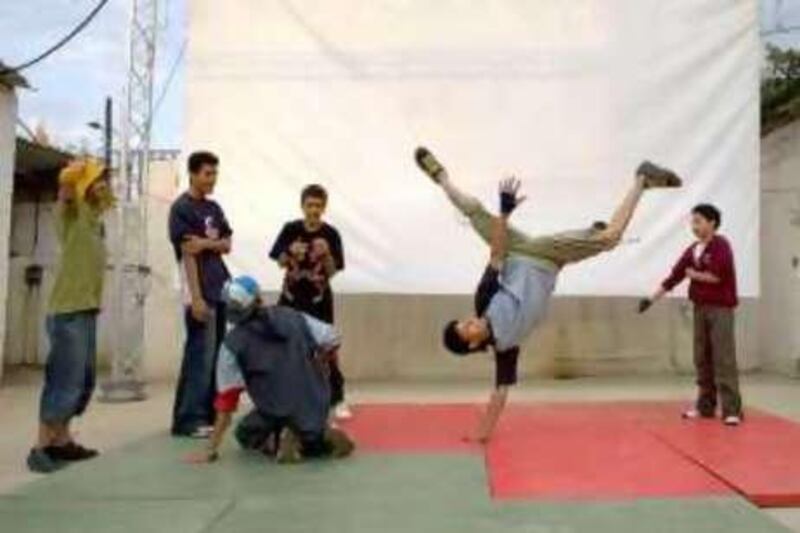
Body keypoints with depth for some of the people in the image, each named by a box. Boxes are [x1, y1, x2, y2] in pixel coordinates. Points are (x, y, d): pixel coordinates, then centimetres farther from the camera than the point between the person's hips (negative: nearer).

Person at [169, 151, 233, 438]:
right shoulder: (181, 208, -7)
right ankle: (187, 419, 1)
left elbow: (228, 244, 12)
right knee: (199, 356, -6)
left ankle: (208, 413, 20)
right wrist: (196, 298, -17)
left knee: (217, 355, 10)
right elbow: (188, 253, -13)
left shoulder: (214, 208, 16)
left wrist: (207, 243, -12)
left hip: (222, 290, 8)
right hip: (201, 293, -8)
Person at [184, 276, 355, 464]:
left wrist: (211, 450, 2)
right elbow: (332, 339, 4)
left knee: (245, 435, 28)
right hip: (316, 405, 3)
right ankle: (325, 438, 2)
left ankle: (274, 444, -4)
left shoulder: (233, 344, -4)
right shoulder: (293, 317, 2)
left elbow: (226, 398, -4)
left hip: (277, 413, -3)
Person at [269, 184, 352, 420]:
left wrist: (326, 254, -25)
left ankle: (337, 400, 8)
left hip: (319, 299, -1)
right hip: (291, 297, 2)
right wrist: (291, 252, -20)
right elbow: (280, 262, -1)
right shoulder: (291, 229, -4)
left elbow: (332, 272, -7)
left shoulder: (330, 234, -8)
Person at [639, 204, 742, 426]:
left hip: (721, 309, -7)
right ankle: (705, 406, 19)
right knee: (702, 360, 10)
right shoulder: (692, 250, 10)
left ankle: (732, 410, -6)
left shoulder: (721, 246, -10)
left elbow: (717, 276, -22)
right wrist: (652, 299, 8)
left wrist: (692, 274, -6)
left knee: (724, 361, -9)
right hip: (700, 308, 7)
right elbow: (674, 276, 11)